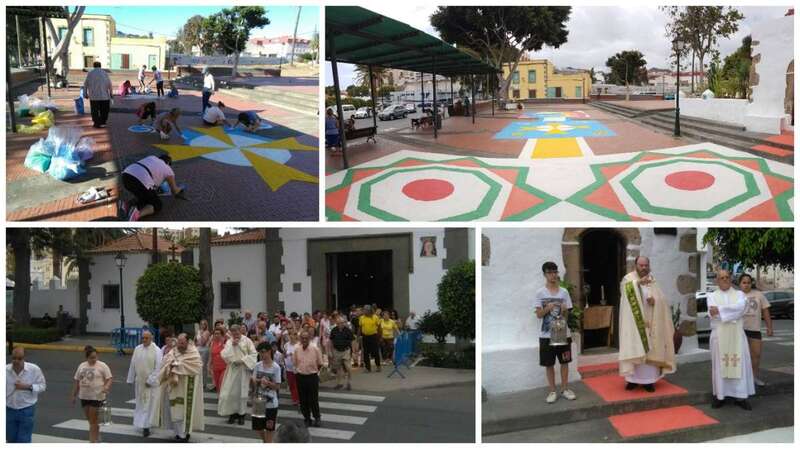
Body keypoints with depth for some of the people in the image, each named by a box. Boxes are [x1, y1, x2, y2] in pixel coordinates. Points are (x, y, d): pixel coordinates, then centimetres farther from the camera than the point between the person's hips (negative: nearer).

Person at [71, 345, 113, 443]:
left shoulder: (102, 366, -6)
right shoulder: (81, 366, 8)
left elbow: (109, 379, -8)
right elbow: (77, 381, 14)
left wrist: (106, 387, -27)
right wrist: (74, 395, 15)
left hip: (97, 397, -5)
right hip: (84, 397, 5)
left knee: (93, 420, -5)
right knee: (90, 419, 15)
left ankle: (92, 442, -2)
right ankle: (97, 438, 33)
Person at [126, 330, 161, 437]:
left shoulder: (156, 350, -9)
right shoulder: (137, 349, 4)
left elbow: (158, 367, -12)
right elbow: (133, 365, 9)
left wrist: (150, 380, -15)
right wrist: (131, 379, 9)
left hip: (151, 383, -4)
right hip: (139, 382, 4)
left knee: (149, 404, -2)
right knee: (140, 404, 13)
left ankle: (146, 427, 2)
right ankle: (141, 423, 26)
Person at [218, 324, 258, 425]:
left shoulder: (247, 341, -4)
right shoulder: (229, 342, 5)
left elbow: (254, 354, -6)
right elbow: (223, 355, -5)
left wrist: (243, 360, -16)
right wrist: (231, 346, -14)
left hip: (243, 370, -2)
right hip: (232, 370, 2)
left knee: (242, 392, 2)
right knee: (230, 392, -1)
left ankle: (241, 415, 11)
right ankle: (232, 413, 12)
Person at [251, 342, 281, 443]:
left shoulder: (276, 367, -11)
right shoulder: (258, 366, 1)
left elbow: (278, 386, -11)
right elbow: (254, 382, -2)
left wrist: (267, 383, -26)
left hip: (271, 403, -4)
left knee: (269, 428, 5)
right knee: (257, 427, 13)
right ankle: (265, 442, 38)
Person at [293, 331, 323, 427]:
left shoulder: (315, 349, -9)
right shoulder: (296, 350, -1)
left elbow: (320, 364, 1)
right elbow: (295, 363, 12)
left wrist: (313, 371, 4)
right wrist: (300, 370, 6)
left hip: (312, 377, -3)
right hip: (300, 377, 3)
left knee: (313, 399, 0)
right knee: (303, 400, 8)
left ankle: (317, 418, 19)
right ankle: (307, 419, 23)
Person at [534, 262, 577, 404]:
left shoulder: (564, 292, 3)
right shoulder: (539, 293, -4)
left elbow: (566, 314, 5)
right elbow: (539, 315, -7)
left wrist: (564, 311, -18)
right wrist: (547, 309, -24)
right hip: (546, 334, -2)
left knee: (564, 362, 9)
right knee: (549, 364, 4)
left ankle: (565, 389, 20)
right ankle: (552, 391, 14)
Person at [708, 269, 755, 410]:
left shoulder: (739, 294, 10)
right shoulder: (712, 296, 9)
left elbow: (741, 306, -12)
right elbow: (712, 313, -9)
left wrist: (720, 310, -17)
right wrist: (732, 314, -15)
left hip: (736, 335, 1)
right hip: (719, 335, -1)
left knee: (740, 363, -3)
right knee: (719, 364, -2)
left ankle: (741, 396, 1)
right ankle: (719, 396, 3)